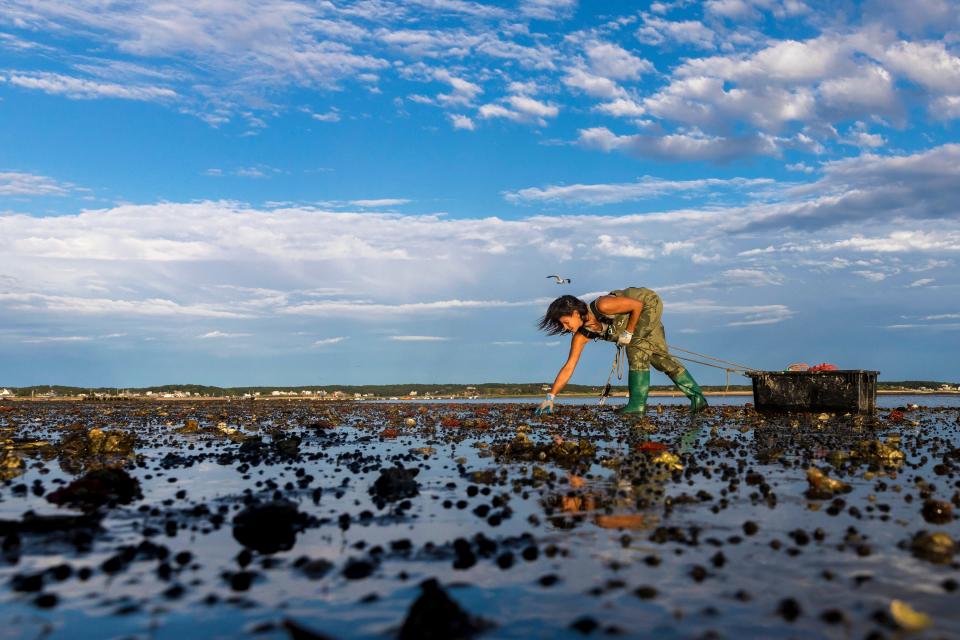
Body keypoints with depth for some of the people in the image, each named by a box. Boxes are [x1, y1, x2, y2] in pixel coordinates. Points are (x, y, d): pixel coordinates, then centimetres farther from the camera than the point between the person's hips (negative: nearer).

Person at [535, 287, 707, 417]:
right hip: (643, 320, 7)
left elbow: (637, 305, -27)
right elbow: (568, 368, -17)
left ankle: (638, 404, -18)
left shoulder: (602, 306, -38)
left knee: (636, 348, -21)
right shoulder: (581, 335, -16)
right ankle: (697, 397, 14)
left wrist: (628, 333, -25)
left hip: (649, 301, -7)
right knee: (660, 357, 6)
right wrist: (550, 397, -23)